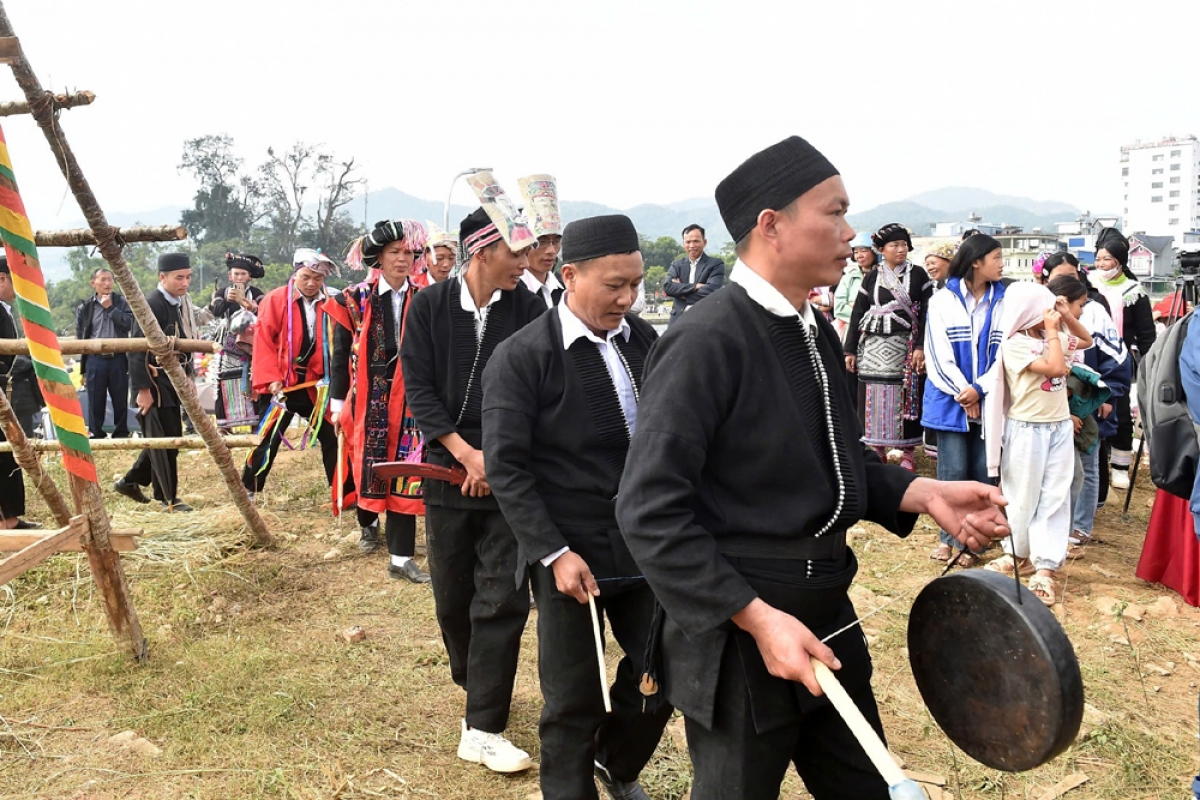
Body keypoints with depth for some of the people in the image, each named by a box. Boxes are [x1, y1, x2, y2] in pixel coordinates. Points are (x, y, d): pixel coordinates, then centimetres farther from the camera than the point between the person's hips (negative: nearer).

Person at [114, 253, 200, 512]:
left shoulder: (183, 303, 9)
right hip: (155, 381, -9)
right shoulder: (150, 305, -18)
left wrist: (188, 376, 16)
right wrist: (142, 389, -20)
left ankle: (130, 481, 30)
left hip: (174, 380, 9)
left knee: (169, 438, 16)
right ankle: (168, 498, 12)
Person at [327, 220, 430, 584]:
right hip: (368, 399, 0)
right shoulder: (356, 299, 0)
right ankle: (368, 523, 41)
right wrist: (337, 401, 0)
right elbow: (341, 354, 3)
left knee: (405, 472, -3)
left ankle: (401, 557, 1)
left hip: (409, 399, 0)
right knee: (367, 465, 10)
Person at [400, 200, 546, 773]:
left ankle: (482, 730, 6)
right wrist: (465, 452, -13)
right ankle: (472, 682, 40)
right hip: (448, 469, 1)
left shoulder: (529, 309, -3)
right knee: (453, 596, 13)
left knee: (503, 599, -3)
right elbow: (417, 387, -4)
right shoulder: (430, 305, -2)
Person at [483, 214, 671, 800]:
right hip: (571, 555, -4)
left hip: (648, 547, 4)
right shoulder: (521, 357, -11)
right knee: (573, 699, 7)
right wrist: (555, 553, -17)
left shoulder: (645, 340, 2)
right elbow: (506, 468, -12)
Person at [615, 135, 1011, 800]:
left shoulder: (817, 335, 8)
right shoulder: (706, 341, -20)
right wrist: (757, 619, -25)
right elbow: (650, 509, -23)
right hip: (737, 628, -8)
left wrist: (923, 493, 1)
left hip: (828, 617, 8)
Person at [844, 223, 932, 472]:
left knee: (905, 396, -1)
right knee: (875, 396, 2)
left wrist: (921, 347, -12)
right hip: (874, 346, 2)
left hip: (905, 346, -2)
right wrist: (850, 350, 4)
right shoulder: (871, 278, 8)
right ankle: (876, 449, 12)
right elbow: (858, 314, 8)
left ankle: (908, 452, 8)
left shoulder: (917, 275, 3)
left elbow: (926, 312, -2)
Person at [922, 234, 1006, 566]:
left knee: (982, 472, 3)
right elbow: (939, 353, -5)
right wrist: (962, 392, -11)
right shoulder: (943, 299, -1)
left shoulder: (1003, 302, 4)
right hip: (950, 398, -2)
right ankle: (948, 536, 14)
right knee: (953, 471, -1)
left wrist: (979, 389, -14)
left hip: (987, 400, 2)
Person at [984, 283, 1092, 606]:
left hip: (1060, 427, 6)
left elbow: (1086, 341, 25)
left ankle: (1045, 567, 1)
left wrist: (1068, 317, 7)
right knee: (1024, 498, 5)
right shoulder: (1015, 345, -14)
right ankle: (1018, 554, 25)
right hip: (1028, 430, -6)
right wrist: (1052, 330, -14)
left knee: (1055, 499, 1)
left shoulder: (1053, 337, 7)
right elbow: (1054, 367, -23)